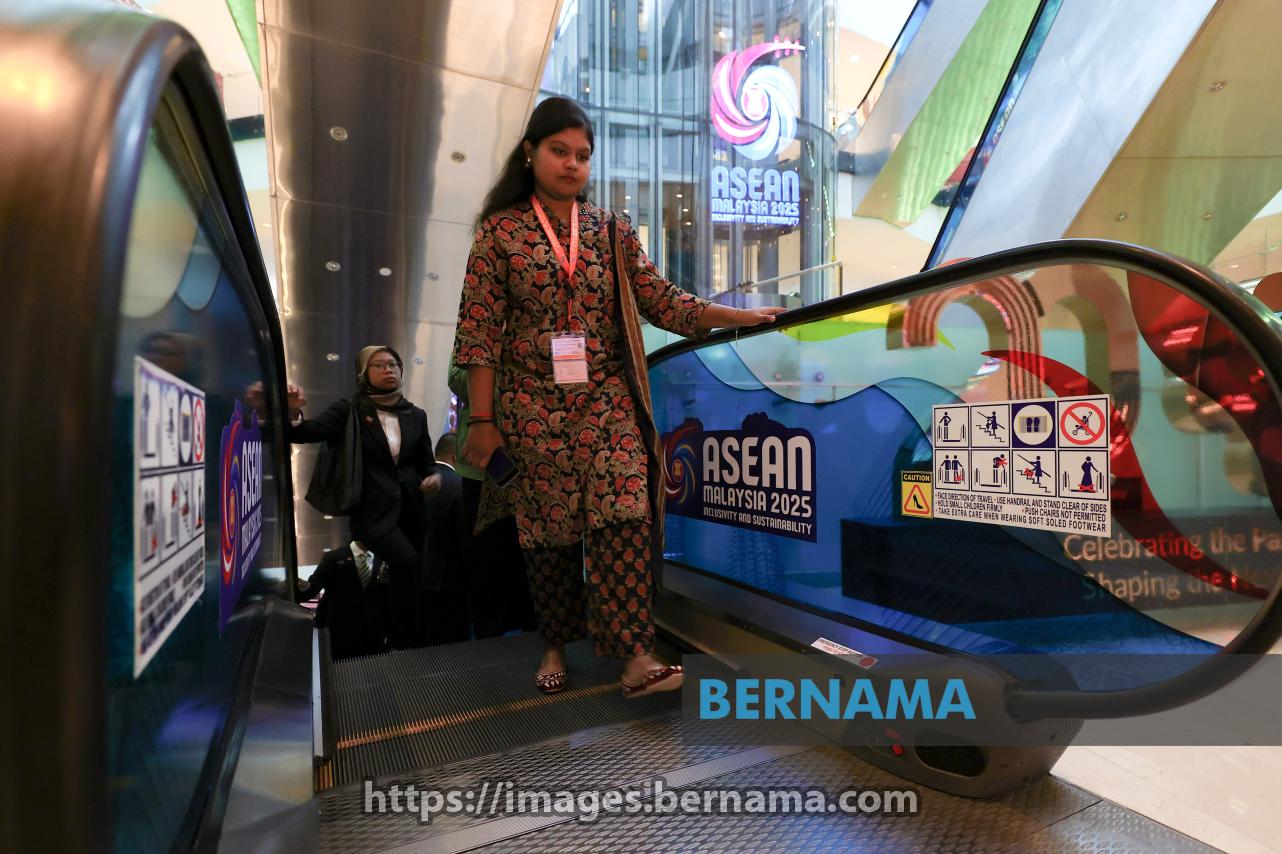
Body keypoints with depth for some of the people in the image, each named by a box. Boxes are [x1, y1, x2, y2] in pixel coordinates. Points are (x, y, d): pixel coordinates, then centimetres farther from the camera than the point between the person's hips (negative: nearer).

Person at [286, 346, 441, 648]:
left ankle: (407, 641, 37)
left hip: (410, 509, 5)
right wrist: (293, 414, -34)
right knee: (405, 560, -27)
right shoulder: (350, 409, -1)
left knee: (412, 571, 12)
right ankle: (405, 644, -10)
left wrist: (434, 476, -8)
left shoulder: (416, 414, 8)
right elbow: (308, 432, -13)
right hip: (373, 510, -4)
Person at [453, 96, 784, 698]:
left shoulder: (613, 232, 9)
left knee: (623, 518, -11)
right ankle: (556, 644, 26)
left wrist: (746, 316, -1)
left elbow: (662, 302, 7)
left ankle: (634, 656, -5)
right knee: (547, 530, 6)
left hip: (607, 400, 2)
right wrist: (481, 421, -6)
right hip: (533, 406, -1)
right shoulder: (500, 231, 2)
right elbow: (479, 331, -2)